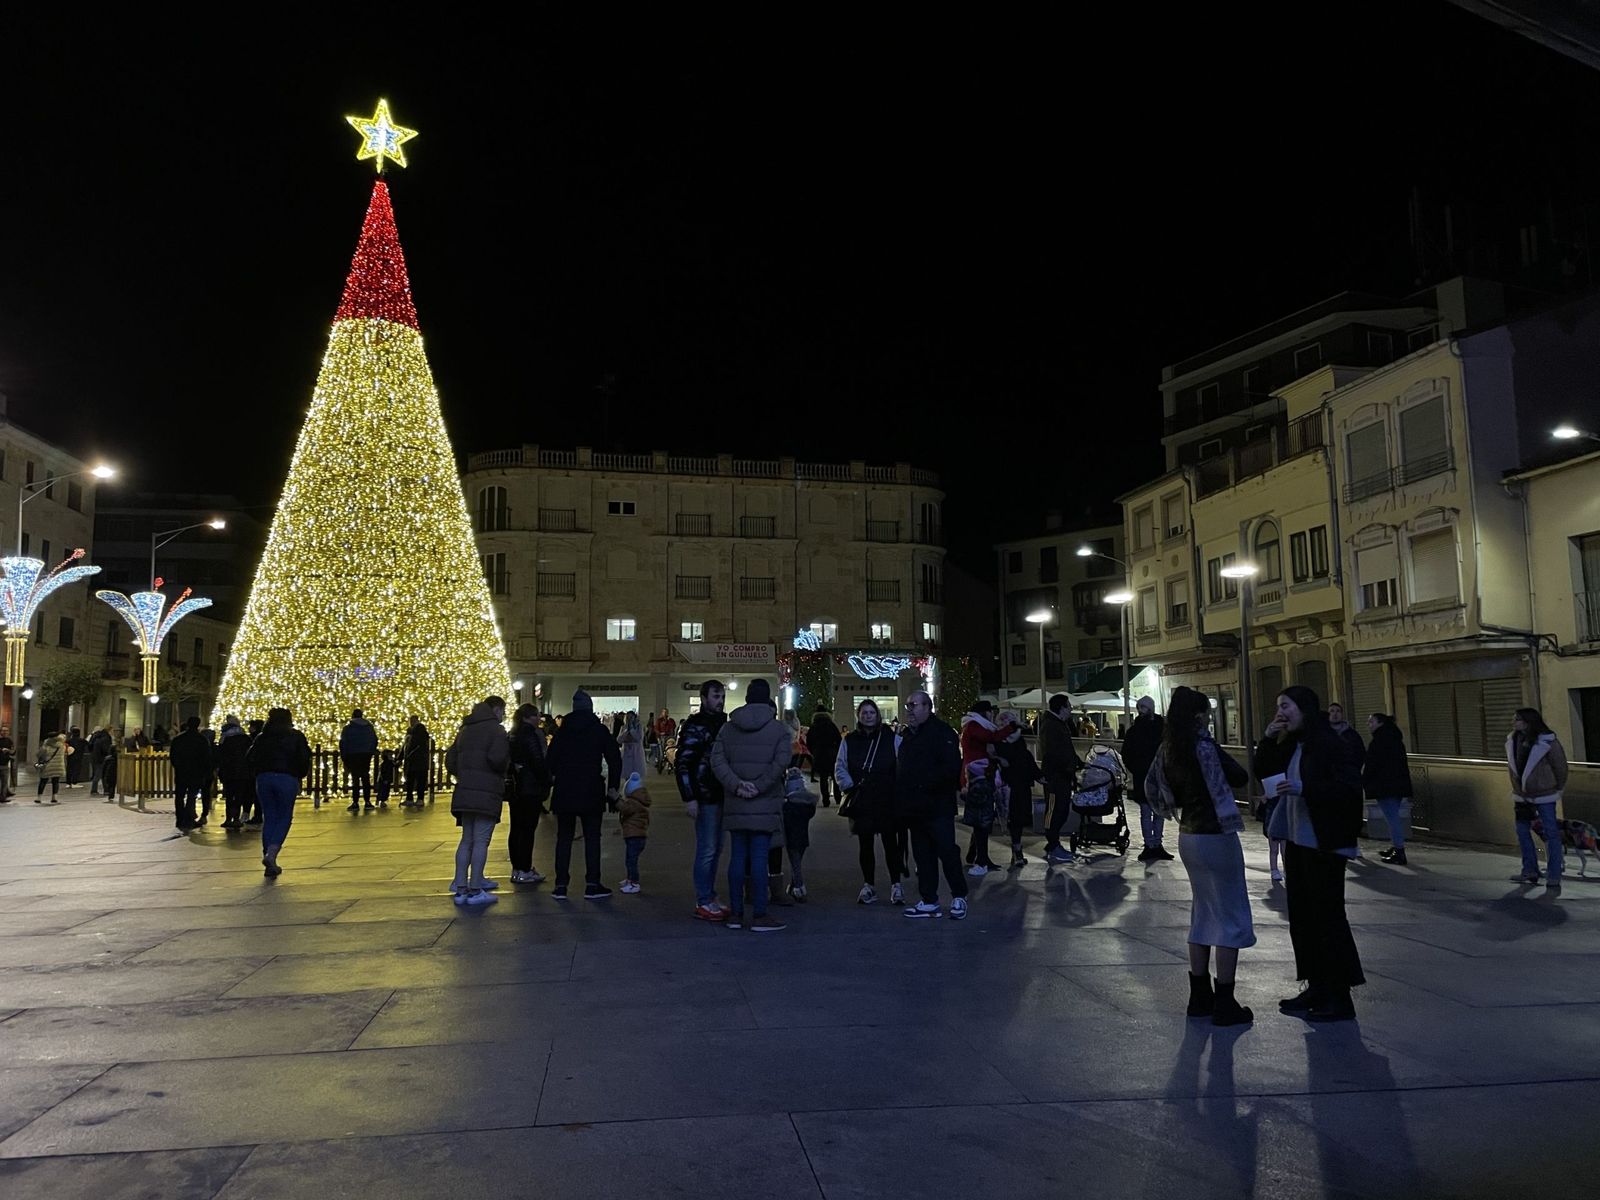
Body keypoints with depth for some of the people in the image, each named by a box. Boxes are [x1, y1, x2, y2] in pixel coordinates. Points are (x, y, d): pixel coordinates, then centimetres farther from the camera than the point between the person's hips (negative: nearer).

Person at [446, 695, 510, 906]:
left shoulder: (465, 729, 17)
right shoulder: (496, 729, -7)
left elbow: (450, 761, 14)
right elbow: (497, 758, -22)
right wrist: (504, 770, -2)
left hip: (464, 792, 7)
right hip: (487, 792, -7)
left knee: (466, 840, 14)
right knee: (481, 842, -3)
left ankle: (460, 888, 15)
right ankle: (475, 890, -2)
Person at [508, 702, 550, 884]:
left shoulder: (512, 737, 14)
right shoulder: (530, 735, -13)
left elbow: (509, 761, 16)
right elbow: (538, 762, -17)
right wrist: (546, 783, -8)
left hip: (515, 789, 9)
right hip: (530, 790, -9)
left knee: (516, 829, 12)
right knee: (527, 829, -6)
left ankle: (516, 869, 17)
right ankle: (524, 871, -5)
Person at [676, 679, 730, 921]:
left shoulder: (723, 724, 14)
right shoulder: (695, 725, -9)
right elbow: (681, 763, -13)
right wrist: (689, 798, -18)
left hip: (721, 796, 8)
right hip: (705, 798, -8)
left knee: (715, 849, 13)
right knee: (706, 850, -4)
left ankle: (709, 898, 22)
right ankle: (703, 903, 3)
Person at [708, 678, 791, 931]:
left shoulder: (728, 728, 8)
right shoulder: (779, 729, -2)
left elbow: (717, 761, -3)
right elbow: (781, 762, -16)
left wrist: (736, 785, -10)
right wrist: (759, 787, -14)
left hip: (734, 805, 4)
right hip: (765, 805, -3)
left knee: (737, 856, 10)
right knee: (759, 858, -2)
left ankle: (735, 913, 15)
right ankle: (759, 915, 1)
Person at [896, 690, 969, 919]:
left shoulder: (942, 732, -8)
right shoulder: (909, 735, 17)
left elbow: (951, 768, -19)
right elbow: (900, 769, 22)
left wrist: (926, 782, -21)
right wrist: (901, 800, 10)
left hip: (938, 807, -8)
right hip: (916, 808, 8)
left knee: (947, 851, -5)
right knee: (923, 855, 10)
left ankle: (959, 897, 10)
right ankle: (929, 902, 17)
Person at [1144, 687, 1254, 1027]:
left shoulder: (1168, 750, 3)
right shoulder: (1204, 746, -18)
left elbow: (1152, 787, 12)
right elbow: (1240, 778, -10)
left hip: (1188, 836, 8)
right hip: (1216, 837, -8)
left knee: (1202, 915, 17)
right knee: (1231, 919, 1)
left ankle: (1199, 997, 22)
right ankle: (1224, 1004, 3)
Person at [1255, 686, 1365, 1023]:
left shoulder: (1331, 745, -13)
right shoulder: (1289, 746, 12)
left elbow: (1351, 787, -20)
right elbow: (1263, 774, 14)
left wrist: (1303, 788, -26)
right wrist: (1268, 739, 2)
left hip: (1324, 844, -9)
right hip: (1296, 842, 9)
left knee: (1327, 918, -4)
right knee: (1302, 917, 13)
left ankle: (1340, 998, 5)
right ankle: (1317, 988, 23)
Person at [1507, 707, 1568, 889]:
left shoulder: (1548, 742, -17)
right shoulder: (1512, 741, -2)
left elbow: (1560, 767, -5)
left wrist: (1557, 789, 6)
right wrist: (1518, 787, 15)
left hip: (1544, 795, -6)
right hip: (1522, 795, 6)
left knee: (1551, 834, -3)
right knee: (1522, 831, 11)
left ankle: (1554, 878, 0)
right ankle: (1530, 871, 23)